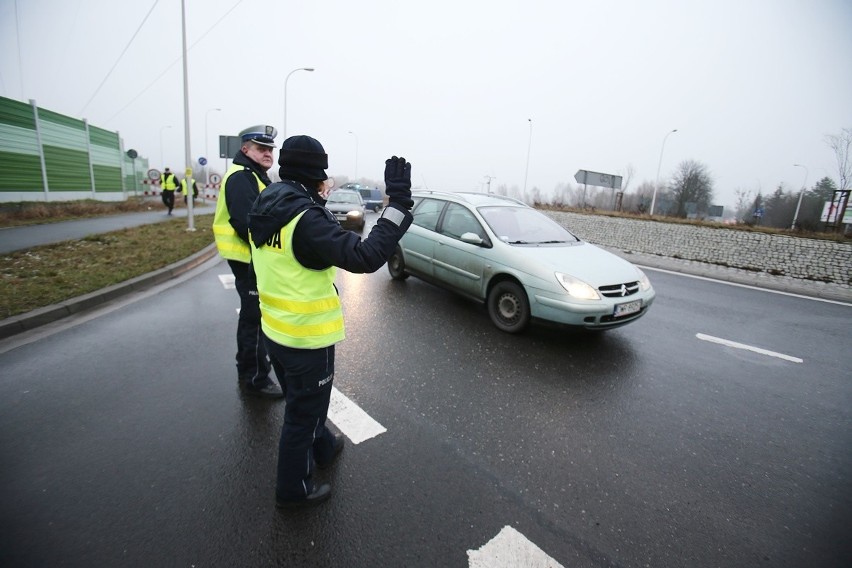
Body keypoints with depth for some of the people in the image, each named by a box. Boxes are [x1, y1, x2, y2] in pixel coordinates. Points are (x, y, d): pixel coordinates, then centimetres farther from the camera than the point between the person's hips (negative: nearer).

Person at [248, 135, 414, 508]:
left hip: (274, 330, 9)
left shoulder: (264, 210, 2)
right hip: (307, 337, -9)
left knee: (303, 401, 28)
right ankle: (294, 489, 33)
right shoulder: (306, 218, -26)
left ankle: (323, 447, 53)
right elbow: (366, 257, -35)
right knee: (303, 413, 12)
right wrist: (398, 203, -29)